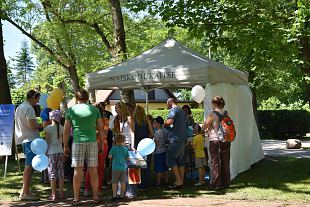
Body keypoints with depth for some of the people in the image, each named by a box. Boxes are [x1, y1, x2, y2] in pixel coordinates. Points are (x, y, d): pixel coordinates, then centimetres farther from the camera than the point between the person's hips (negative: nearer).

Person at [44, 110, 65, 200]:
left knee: (52, 172, 0)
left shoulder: (48, 128, -8)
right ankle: (61, 193, 10)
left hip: (52, 152, -4)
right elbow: (61, 140, 10)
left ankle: (53, 194, -2)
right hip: (60, 151, 4)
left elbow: (47, 141, -8)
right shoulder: (61, 128, 4)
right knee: (60, 171, 8)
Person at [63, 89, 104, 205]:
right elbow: (100, 129, 6)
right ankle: (95, 197, 13)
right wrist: (101, 144, 14)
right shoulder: (94, 109, 7)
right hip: (92, 142, 1)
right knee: (93, 170, 7)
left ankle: (76, 198, 3)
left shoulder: (71, 110, 3)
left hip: (77, 142, -1)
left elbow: (66, 130, 2)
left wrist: (65, 146, 9)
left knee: (78, 171, 1)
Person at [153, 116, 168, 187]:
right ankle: (166, 181, 17)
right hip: (164, 151, 9)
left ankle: (158, 183, -2)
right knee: (165, 167, 12)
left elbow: (156, 142, -18)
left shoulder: (158, 132, -15)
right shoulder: (164, 131, 11)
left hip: (158, 152, -9)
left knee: (158, 168, -4)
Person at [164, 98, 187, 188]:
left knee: (170, 159, -5)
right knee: (180, 160, 10)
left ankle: (178, 180, -9)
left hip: (175, 138, -9)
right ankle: (181, 181, 10)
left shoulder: (173, 110, -8)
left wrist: (164, 124, -2)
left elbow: (169, 121, -24)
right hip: (183, 139, 9)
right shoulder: (182, 111, 21)